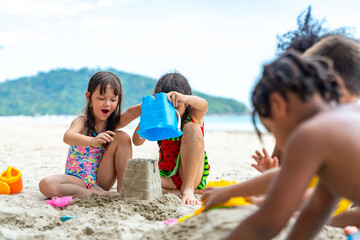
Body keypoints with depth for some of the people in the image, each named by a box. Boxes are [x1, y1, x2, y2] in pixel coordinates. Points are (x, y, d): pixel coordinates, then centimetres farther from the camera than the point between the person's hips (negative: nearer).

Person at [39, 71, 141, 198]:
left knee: (122, 137, -15)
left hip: (102, 180, 2)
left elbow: (131, 113, -24)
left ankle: (123, 189, -16)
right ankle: (96, 193, -22)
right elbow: (67, 137, -34)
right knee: (46, 185, -31)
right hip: (78, 180, -2)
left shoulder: (114, 122, -2)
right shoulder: (82, 121, -11)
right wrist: (92, 141, -54)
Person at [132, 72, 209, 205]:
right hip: (166, 177, 2)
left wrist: (183, 98, -52)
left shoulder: (193, 116, -7)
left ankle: (188, 188, -26)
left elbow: (203, 105, -31)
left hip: (193, 175, -2)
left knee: (192, 128, -25)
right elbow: (137, 142, -16)